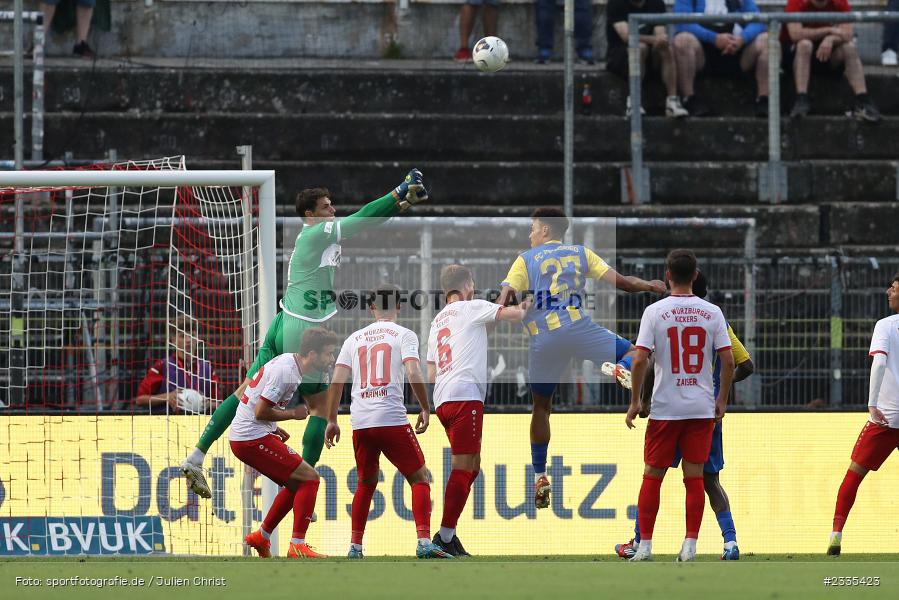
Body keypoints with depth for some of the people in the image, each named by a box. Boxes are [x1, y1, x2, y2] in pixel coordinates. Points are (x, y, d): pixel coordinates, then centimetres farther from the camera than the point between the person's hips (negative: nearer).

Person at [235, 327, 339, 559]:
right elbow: (261, 411, -22)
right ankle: (297, 546, -13)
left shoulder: (288, 362, 12)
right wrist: (293, 414, -10)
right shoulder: (286, 371, -20)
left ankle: (261, 538, 26)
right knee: (309, 478, -11)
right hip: (253, 439, -10)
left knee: (296, 484, 20)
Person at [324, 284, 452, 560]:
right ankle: (424, 542, -12)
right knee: (419, 478, 3)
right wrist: (425, 409, 1)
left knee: (366, 483, 20)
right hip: (392, 420, -4)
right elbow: (413, 374, -11)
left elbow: (337, 380, 9)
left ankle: (355, 547, 17)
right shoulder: (404, 335, 3)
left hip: (360, 422, 4)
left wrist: (332, 420, 15)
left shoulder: (354, 338, 14)